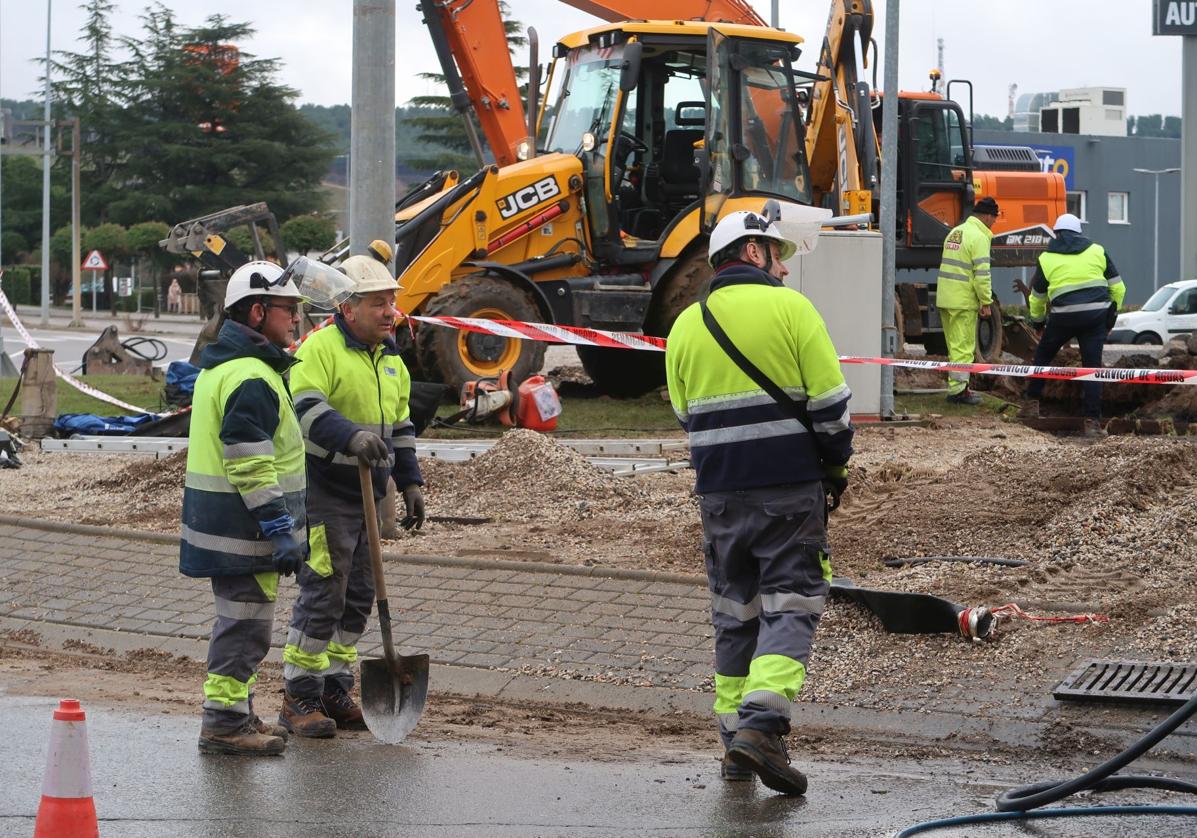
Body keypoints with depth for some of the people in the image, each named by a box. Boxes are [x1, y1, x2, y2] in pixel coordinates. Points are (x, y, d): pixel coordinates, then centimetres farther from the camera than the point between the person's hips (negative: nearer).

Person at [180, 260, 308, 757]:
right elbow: (251, 467, -24)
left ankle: (234, 715, 27)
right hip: (244, 528, -11)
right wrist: (280, 531, -22)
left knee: (238, 620, 18)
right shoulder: (251, 377, -19)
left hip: (219, 523, 11)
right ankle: (224, 723, 0)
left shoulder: (219, 366, 16)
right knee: (246, 625, -4)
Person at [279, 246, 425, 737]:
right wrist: (351, 437, -38)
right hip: (324, 494, -8)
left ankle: (335, 691, 21)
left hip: (368, 497, 8)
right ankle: (299, 697, -2)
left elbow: (400, 426, 24)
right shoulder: (321, 350, -12)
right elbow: (307, 410, -25)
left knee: (357, 596, 11)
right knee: (322, 594, -8)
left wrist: (410, 483, 19)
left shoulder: (390, 359, 15)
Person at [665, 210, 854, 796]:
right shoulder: (789, 308, -6)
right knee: (790, 604, -2)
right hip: (791, 487, -4)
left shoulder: (685, 326, 9)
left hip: (719, 492, 5)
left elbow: (686, 414, 13)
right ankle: (761, 724, -18)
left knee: (734, 613, 13)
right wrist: (836, 463, 7)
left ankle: (734, 739, 12)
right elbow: (829, 401, -7)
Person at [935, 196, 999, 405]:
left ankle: (958, 387, 21)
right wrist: (986, 302, -11)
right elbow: (982, 273, -17)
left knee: (955, 346, 15)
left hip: (945, 299, 9)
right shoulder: (979, 237, -13)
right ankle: (958, 390, -5)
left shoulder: (956, 232, 16)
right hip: (963, 301, -9)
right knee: (963, 347, -4)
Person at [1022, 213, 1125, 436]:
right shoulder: (1097, 251, 12)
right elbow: (1117, 287, 11)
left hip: (1063, 317, -1)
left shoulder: (1046, 258, 11)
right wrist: (1111, 317, 21)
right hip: (1096, 315, 1)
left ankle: (1032, 403, 26)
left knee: (1043, 356, 22)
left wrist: (1038, 323, 35)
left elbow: (1037, 297, 18)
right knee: (1092, 367, 4)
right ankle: (1092, 422, -3)